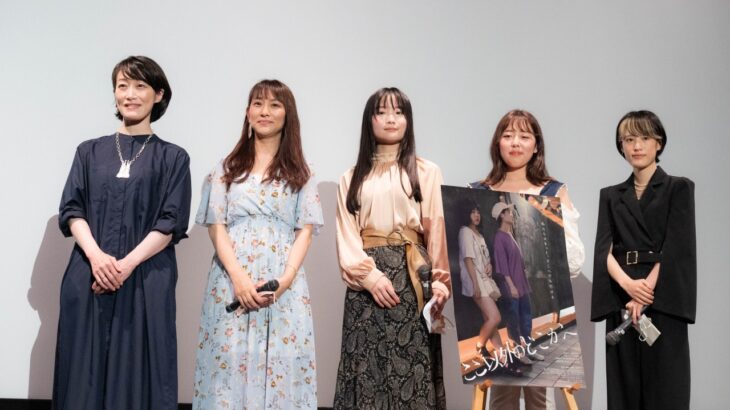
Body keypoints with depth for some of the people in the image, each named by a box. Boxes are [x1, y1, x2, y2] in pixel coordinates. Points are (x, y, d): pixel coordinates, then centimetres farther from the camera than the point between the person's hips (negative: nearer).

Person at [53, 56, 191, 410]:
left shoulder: (173, 158, 7)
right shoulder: (90, 152, 13)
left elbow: (171, 223, -2)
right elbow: (71, 210, 5)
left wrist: (127, 264, -13)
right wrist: (96, 255, -13)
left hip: (146, 282, -2)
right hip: (88, 278, 2)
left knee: (138, 372, -2)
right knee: (86, 372, 3)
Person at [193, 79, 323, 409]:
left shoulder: (300, 173, 11)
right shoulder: (227, 168, 11)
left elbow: (305, 232, 4)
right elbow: (216, 227, 3)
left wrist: (284, 280, -12)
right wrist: (238, 278, -12)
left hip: (283, 285, 0)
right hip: (232, 281, 0)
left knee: (280, 366, -3)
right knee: (230, 363, -3)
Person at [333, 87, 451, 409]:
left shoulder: (427, 172, 9)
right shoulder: (352, 178, 14)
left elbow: (437, 230, 3)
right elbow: (346, 236, 6)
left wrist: (439, 282, -8)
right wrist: (370, 275, -10)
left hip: (412, 276, -1)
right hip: (367, 279, 2)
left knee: (412, 364, -5)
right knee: (367, 365, -1)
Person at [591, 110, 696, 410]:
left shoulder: (678, 188, 4)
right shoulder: (610, 195, 14)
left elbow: (675, 247, -6)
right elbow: (604, 249, 1)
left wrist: (647, 289, -17)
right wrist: (628, 284, -17)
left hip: (663, 302, -3)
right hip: (621, 301, 3)